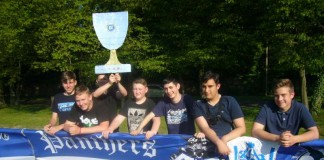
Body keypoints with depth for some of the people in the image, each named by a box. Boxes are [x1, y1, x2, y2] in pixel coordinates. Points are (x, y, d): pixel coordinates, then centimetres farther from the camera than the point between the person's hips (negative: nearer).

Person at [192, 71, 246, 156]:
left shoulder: (230, 101, 7)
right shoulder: (198, 105, 7)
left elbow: (241, 128, 2)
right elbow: (205, 128, -7)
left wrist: (224, 139, -14)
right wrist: (218, 142, -25)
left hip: (230, 143, -1)